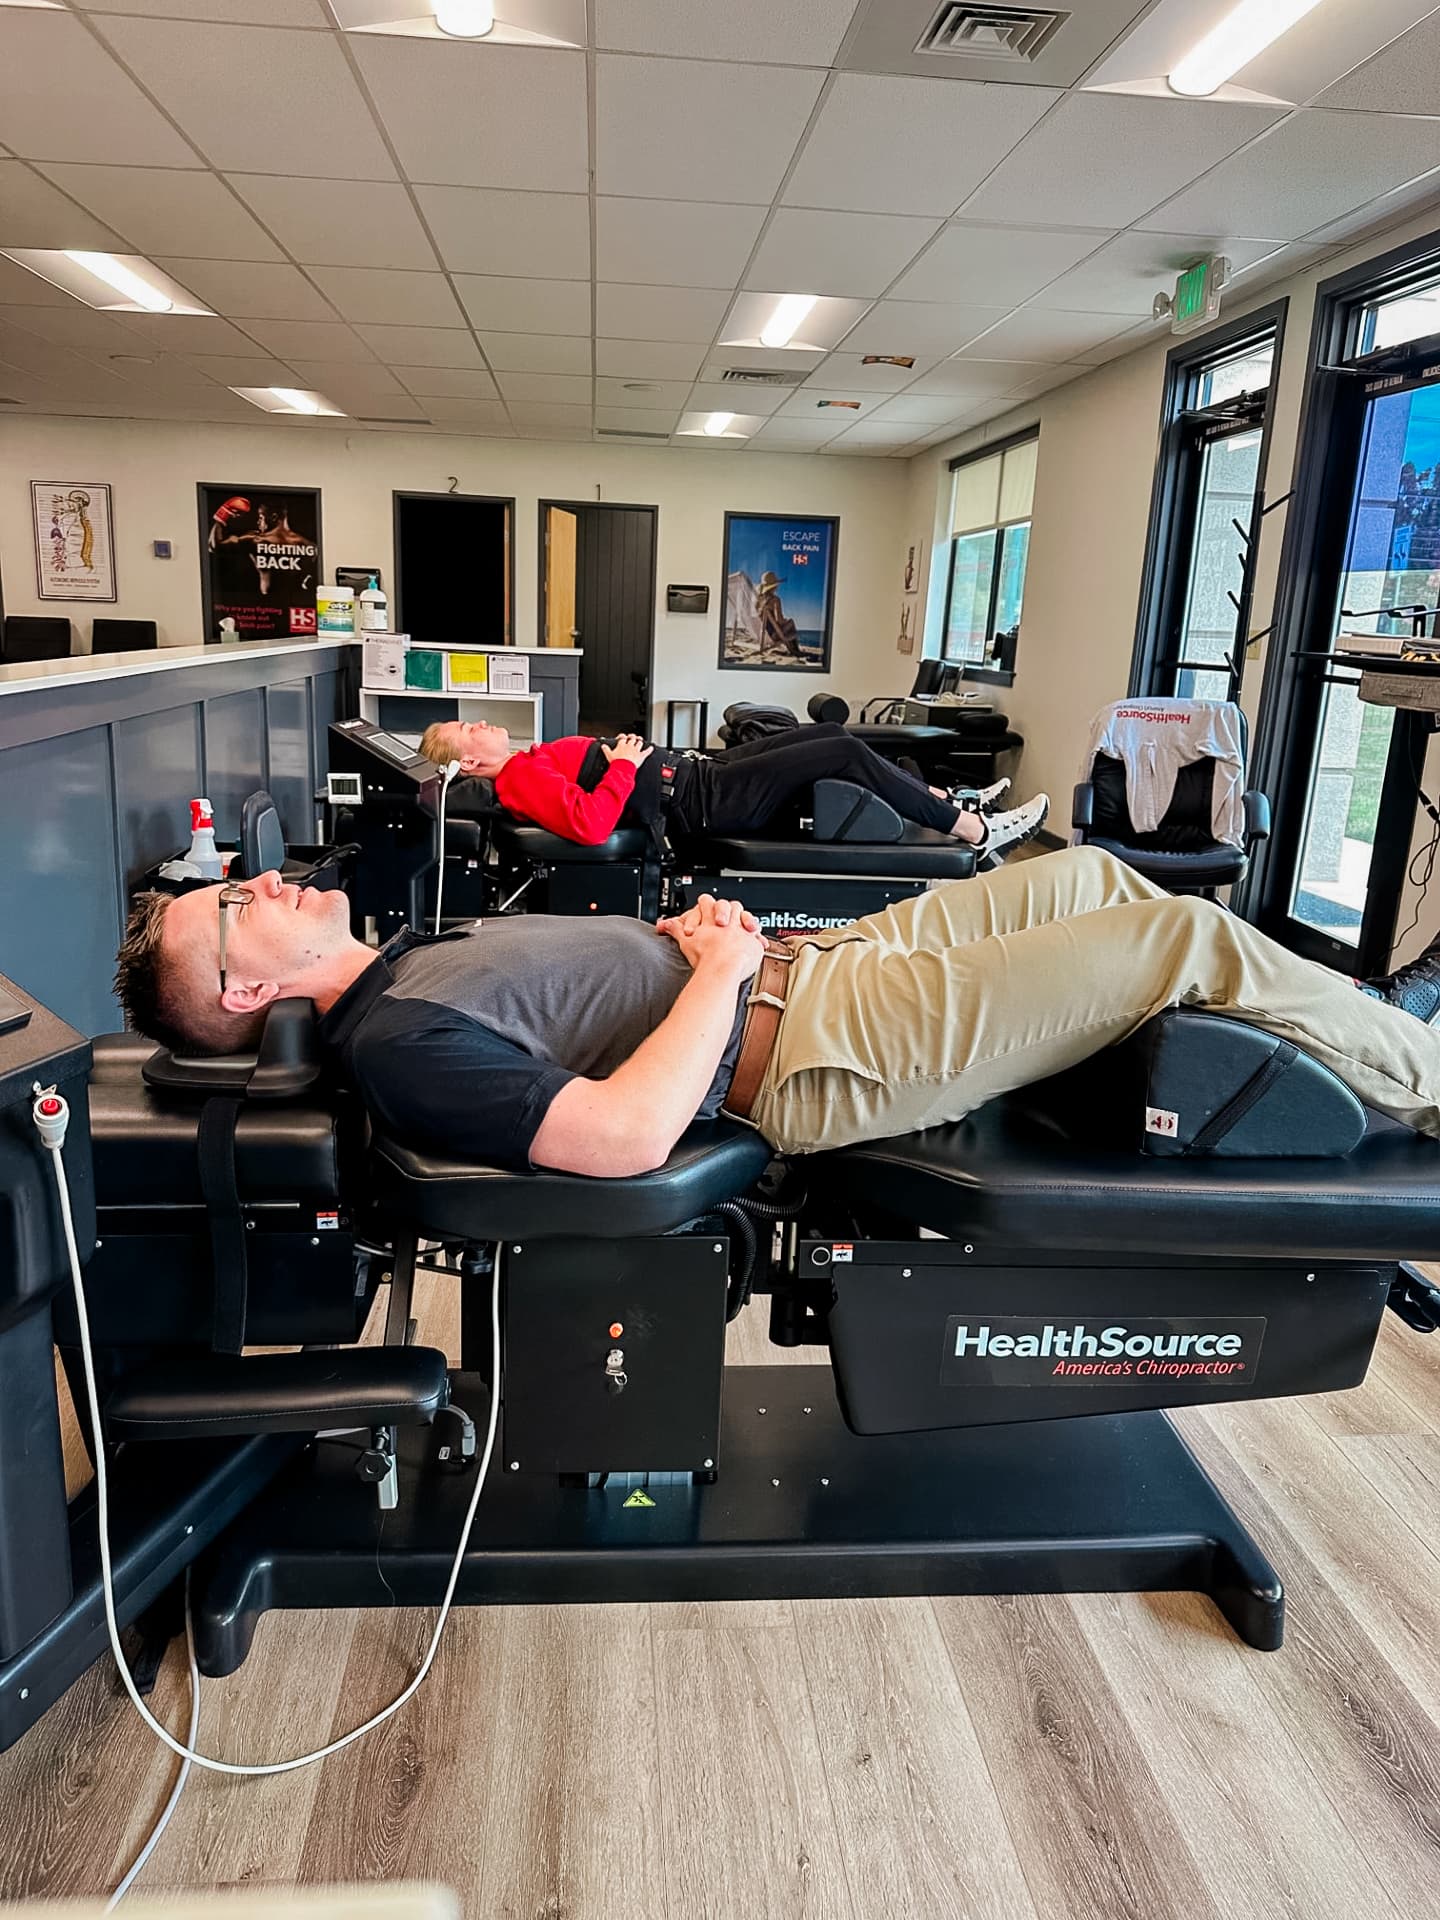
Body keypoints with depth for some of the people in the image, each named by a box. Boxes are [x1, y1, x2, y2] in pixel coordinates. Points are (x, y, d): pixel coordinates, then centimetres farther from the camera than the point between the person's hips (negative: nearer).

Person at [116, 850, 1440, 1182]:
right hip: (806, 1056, -9)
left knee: (1090, 874, 13)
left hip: (798, 966, 9)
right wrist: (724, 968, -19)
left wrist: (692, 926, 2)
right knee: (1189, 936, -5)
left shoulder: (411, 964, 10)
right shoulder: (400, 1047, -20)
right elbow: (630, 1134, -30)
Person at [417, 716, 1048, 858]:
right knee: (845, 753, -10)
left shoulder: (532, 761, 14)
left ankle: (945, 801, 22)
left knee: (827, 733, 12)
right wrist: (626, 763, -19)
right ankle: (975, 830, 0)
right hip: (702, 803, -10)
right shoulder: (521, 780, -15)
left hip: (697, 771, 10)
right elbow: (590, 824, -30)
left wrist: (620, 751, 2)